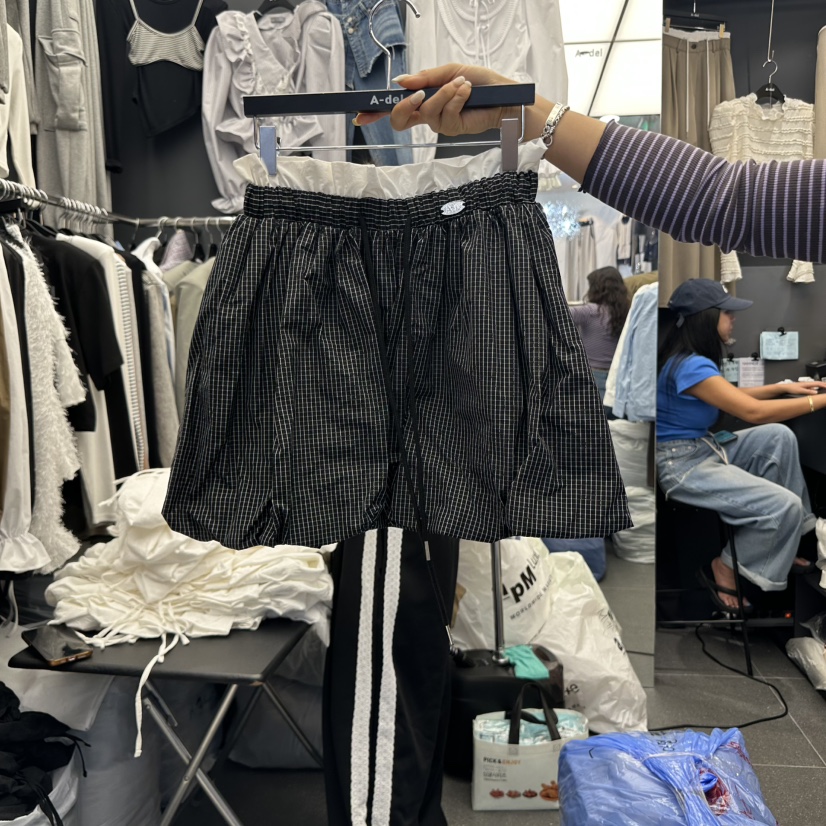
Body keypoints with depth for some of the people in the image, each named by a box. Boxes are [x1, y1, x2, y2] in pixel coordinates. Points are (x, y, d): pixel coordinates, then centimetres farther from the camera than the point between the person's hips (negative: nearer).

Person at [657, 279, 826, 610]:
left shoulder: (690, 357, 7)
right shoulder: (689, 365, -24)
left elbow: (730, 397, 20)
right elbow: (753, 411, -24)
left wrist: (784, 387, 13)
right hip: (680, 464, -10)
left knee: (779, 436, 1)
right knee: (786, 506, -15)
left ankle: (775, 541, 8)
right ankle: (724, 567, 6)